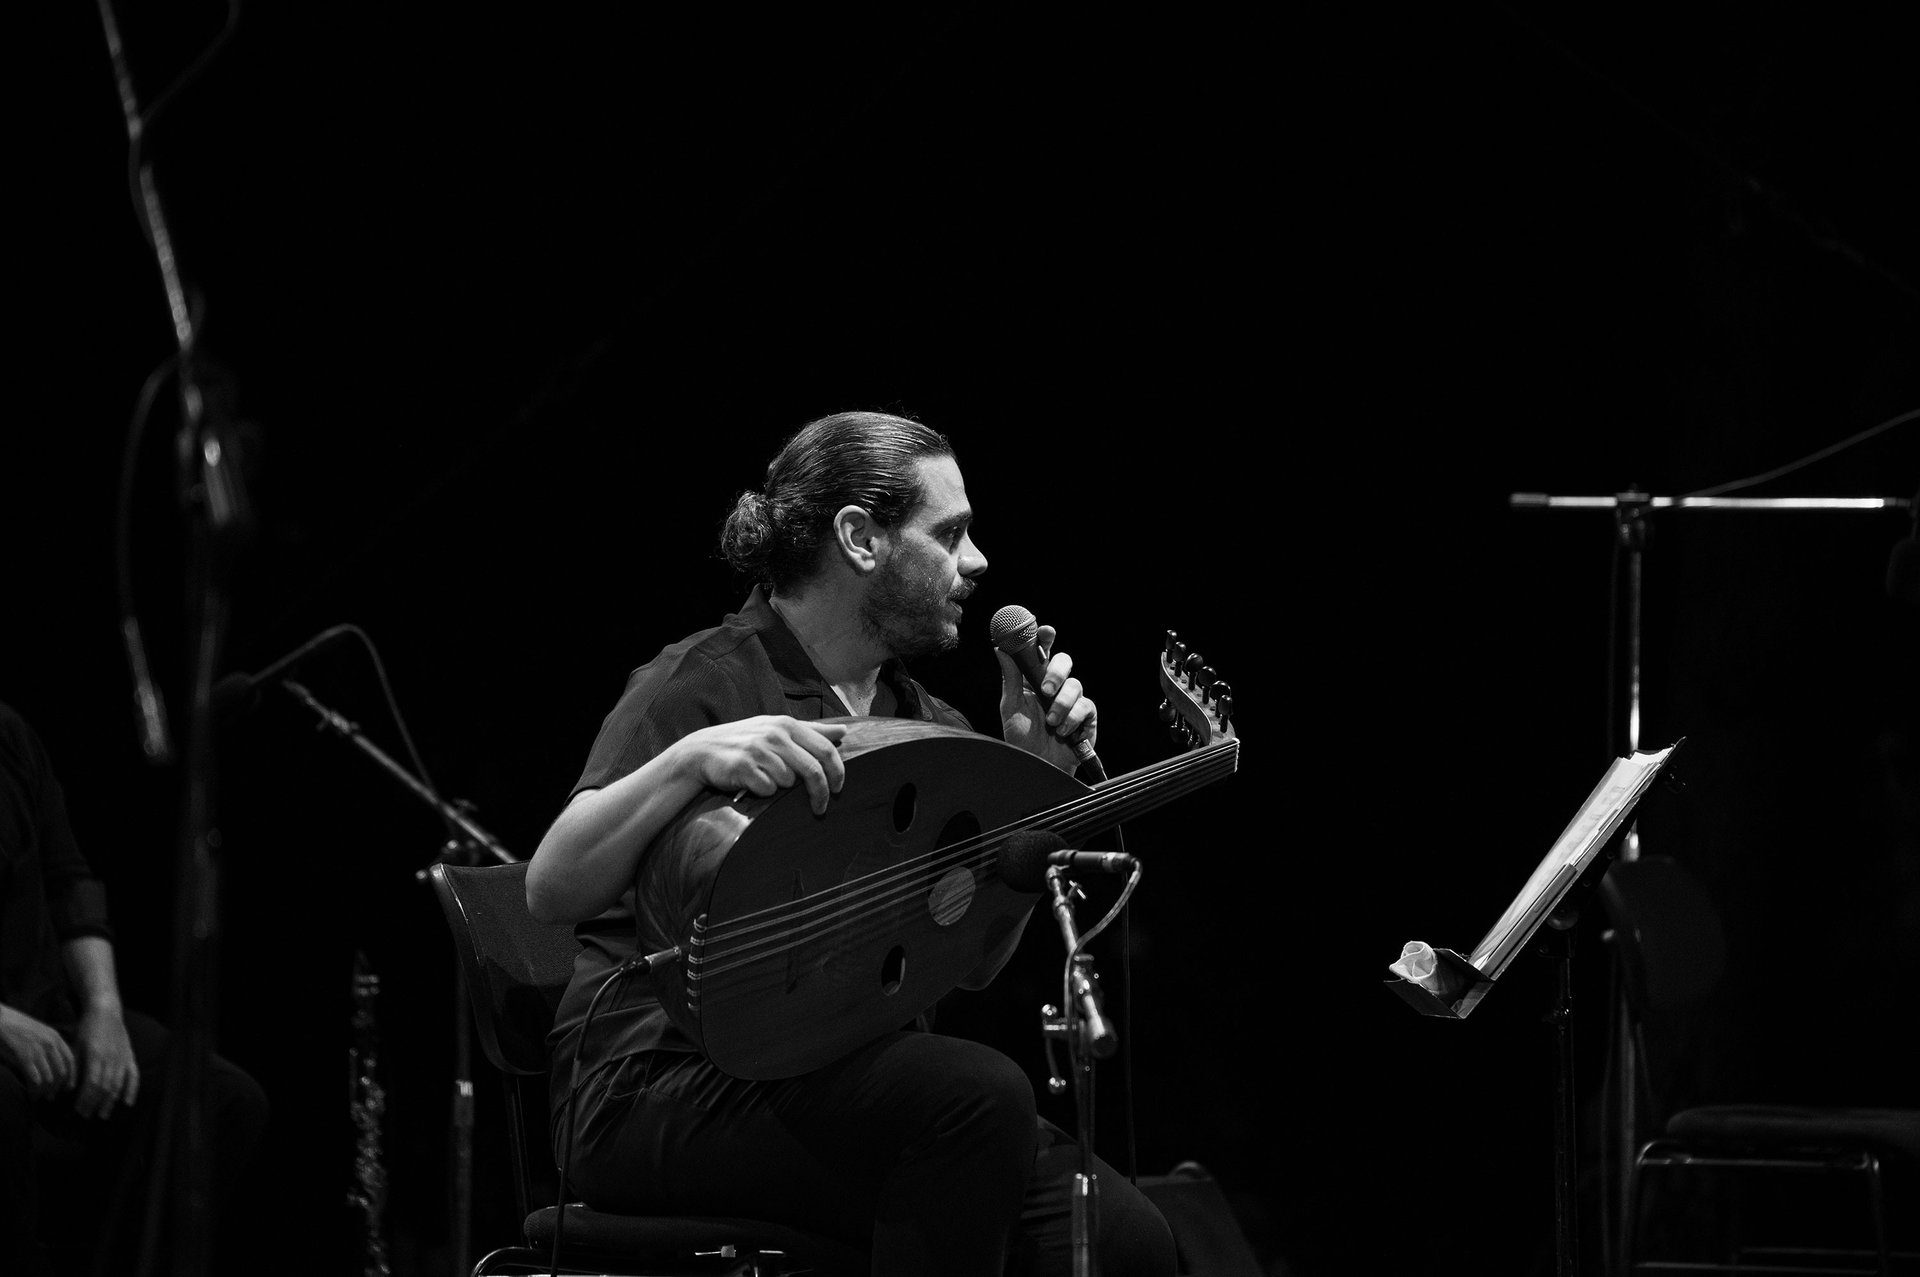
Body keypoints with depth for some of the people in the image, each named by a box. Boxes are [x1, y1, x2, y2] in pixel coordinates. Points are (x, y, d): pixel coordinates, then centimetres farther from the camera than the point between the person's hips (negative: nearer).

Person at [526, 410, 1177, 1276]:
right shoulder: (707, 685, -7)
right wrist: (690, 760, -34)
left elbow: (971, 964, 11)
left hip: (853, 1081, 7)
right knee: (977, 1095, -33)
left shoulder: (922, 721, 15)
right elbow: (550, 892, -19)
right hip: (663, 1089, -7)